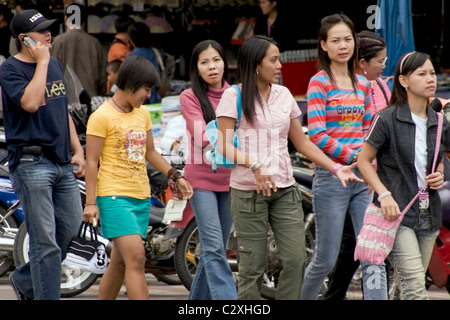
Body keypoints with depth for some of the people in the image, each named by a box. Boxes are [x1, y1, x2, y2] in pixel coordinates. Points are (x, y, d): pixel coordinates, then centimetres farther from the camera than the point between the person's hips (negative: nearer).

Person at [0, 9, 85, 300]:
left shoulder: (55, 65, 16)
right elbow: (30, 102, -25)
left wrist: (77, 151, 16)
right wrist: (42, 62, -17)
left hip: (62, 162, 8)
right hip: (31, 163, -8)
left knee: (71, 228, 10)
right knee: (45, 241, -7)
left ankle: (24, 280, 29)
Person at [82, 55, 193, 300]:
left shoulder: (143, 114, 13)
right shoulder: (102, 117, -9)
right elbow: (92, 161, -10)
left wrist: (175, 176, 12)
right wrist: (91, 202, -13)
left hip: (141, 197, 8)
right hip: (114, 197, -7)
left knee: (120, 262, 10)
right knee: (136, 257, -17)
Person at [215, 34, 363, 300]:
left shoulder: (284, 95, 13)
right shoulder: (234, 96, -2)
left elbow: (302, 142, 17)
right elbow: (224, 146, -8)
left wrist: (335, 168, 6)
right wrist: (255, 165, -23)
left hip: (285, 189, 5)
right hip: (248, 190, -5)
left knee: (296, 259, -4)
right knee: (253, 266, -3)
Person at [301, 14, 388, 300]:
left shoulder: (363, 84, 13)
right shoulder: (319, 83, -4)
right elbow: (317, 136, -12)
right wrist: (352, 157, -16)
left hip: (363, 179, 5)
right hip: (331, 176, -5)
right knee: (326, 260, 3)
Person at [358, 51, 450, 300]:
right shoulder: (388, 119, -8)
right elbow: (364, 160, -4)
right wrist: (384, 195, -16)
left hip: (428, 214, 6)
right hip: (397, 213, -6)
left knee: (414, 287, 10)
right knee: (415, 288, -17)